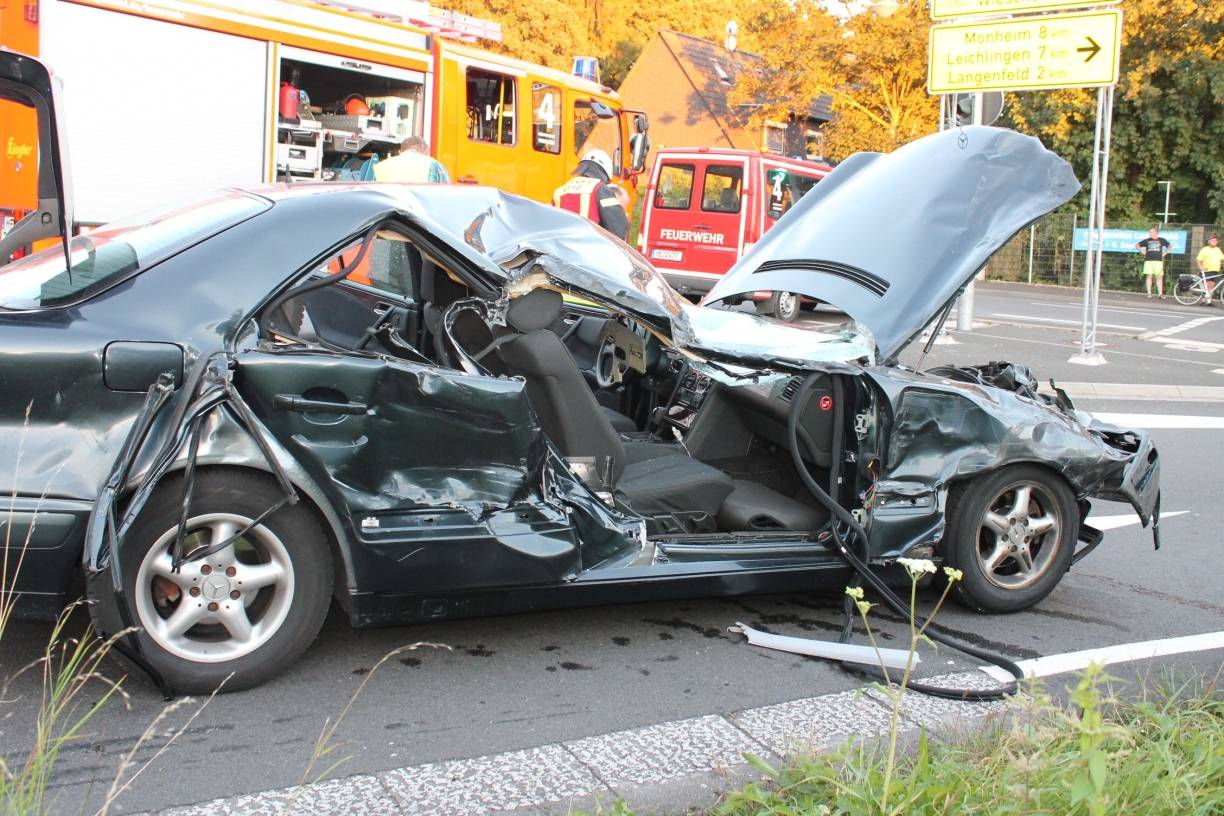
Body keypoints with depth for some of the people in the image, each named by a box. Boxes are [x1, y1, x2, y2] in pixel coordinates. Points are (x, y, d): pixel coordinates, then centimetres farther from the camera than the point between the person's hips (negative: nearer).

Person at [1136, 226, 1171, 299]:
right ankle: (1149, 293, 3)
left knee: (1159, 277, -2)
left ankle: (1160, 294, -2)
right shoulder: (1147, 240, 7)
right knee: (1149, 276, -2)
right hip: (1149, 260, 0)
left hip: (1158, 261, 0)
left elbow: (1170, 246, 20)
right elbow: (1137, 245, 15)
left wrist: (1165, 253, 9)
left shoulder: (1162, 240, 6)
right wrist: (1142, 251, 5)